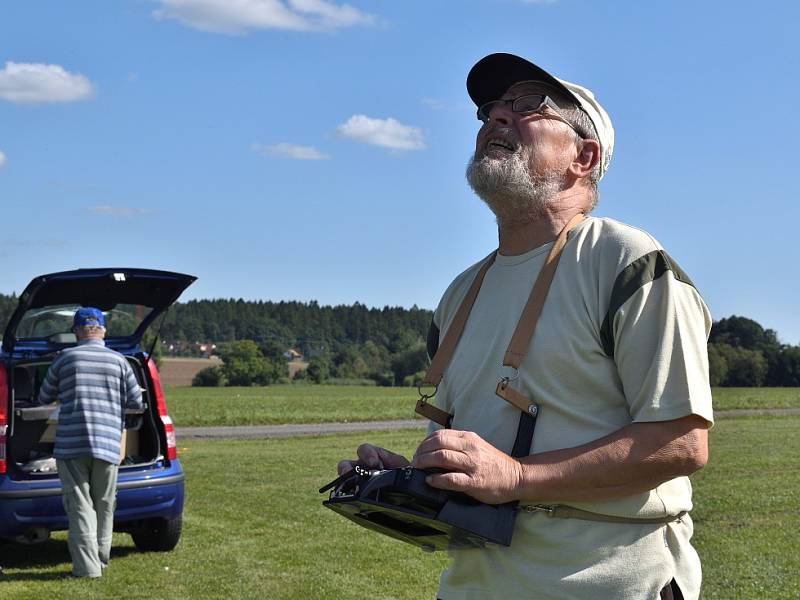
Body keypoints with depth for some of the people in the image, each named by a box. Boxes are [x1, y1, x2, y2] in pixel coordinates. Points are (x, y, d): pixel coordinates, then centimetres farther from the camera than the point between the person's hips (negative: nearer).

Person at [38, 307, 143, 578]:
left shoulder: (65, 358, 3)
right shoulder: (119, 361, 5)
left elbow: (45, 397, 14)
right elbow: (136, 402, 8)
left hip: (71, 444, -1)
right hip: (108, 444, 1)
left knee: (80, 506, 0)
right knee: (104, 506, 13)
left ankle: (87, 566, -5)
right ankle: (100, 559, 22)